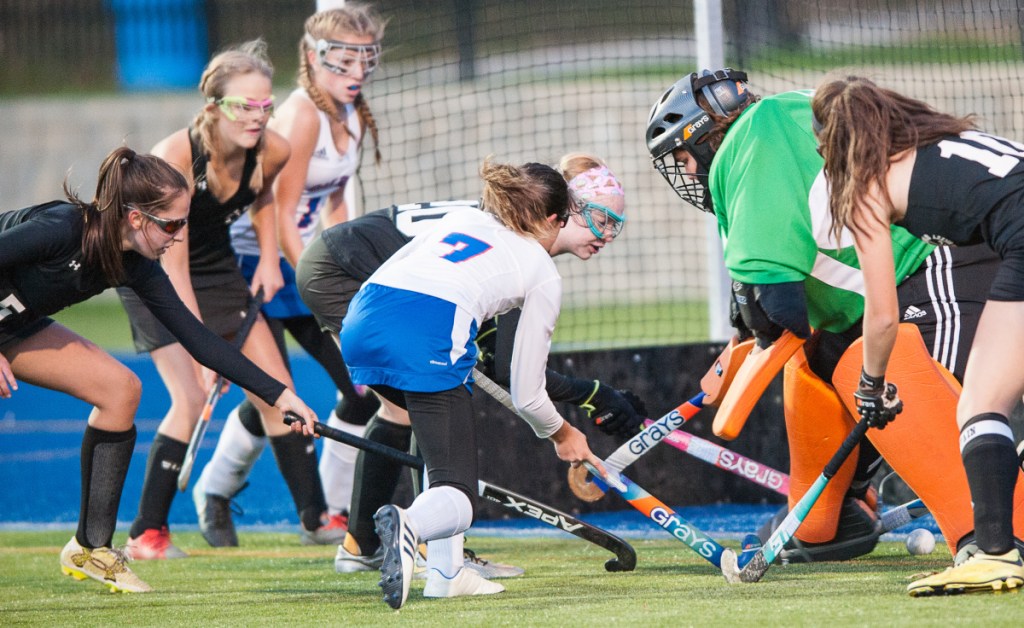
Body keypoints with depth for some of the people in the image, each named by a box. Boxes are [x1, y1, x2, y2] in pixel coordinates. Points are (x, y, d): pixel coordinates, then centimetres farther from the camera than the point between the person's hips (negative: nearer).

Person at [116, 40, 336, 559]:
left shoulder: (272, 152, -16)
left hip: (217, 267, 6)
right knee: (192, 398, -20)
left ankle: (315, 516, 13)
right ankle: (146, 532, -9)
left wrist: (269, 258, -1)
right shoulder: (174, 158, -33)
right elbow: (173, 268, -33)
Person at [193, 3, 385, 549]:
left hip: (302, 260, 8)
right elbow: (280, 220, -23)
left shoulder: (352, 117, 4)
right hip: (253, 262, -8)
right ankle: (214, 492, 19)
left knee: (366, 387, -1)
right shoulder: (300, 117, -22)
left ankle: (333, 514, 11)